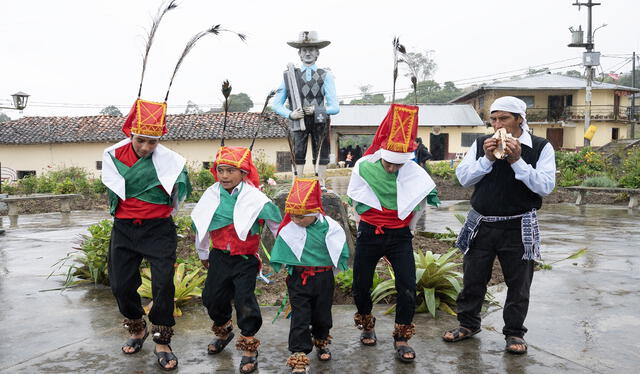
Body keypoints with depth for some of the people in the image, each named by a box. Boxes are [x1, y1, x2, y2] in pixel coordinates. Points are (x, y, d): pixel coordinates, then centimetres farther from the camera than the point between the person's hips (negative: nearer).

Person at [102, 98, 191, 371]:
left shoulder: (169, 159, -11)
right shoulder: (113, 155, -4)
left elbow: (180, 193, 5)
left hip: (158, 229, -3)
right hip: (124, 228, 3)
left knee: (163, 284, -8)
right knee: (120, 284, 7)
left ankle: (162, 342, 8)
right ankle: (137, 330, 32)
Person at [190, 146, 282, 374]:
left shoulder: (255, 198, -16)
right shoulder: (212, 195, -2)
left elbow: (277, 226, -6)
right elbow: (200, 224, 13)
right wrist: (203, 253, 23)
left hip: (245, 259, -5)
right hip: (219, 256, 5)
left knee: (245, 301, -8)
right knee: (212, 297, 13)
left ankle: (249, 348, 11)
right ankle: (224, 332, 43)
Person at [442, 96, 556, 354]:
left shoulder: (541, 147, -5)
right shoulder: (481, 144, 3)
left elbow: (546, 186, -14)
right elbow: (463, 178, -1)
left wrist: (517, 161, -21)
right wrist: (487, 159, -14)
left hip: (518, 227, -2)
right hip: (481, 224, 3)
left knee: (518, 283, 8)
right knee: (473, 278, 11)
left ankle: (514, 332, 24)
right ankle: (468, 324, 30)